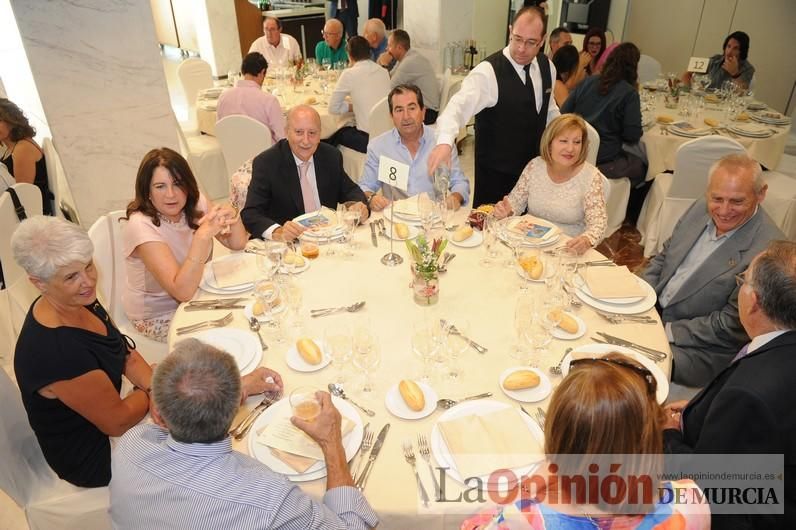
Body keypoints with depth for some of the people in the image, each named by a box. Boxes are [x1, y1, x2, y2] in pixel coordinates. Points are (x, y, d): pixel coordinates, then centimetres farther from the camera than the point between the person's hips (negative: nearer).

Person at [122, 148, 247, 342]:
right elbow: (183, 291, -35)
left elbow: (237, 244, -3)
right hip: (158, 317, -6)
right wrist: (203, 235, -44)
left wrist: (233, 216, -25)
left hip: (196, 294, 6)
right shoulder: (140, 225, -27)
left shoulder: (194, 203, -9)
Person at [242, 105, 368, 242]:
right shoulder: (266, 163, -9)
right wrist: (277, 232, -36)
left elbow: (349, 190, 15)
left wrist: (359, 206, -9)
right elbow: (250, 214, -15)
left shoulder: (332, 156, 3)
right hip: (287, 244, -3)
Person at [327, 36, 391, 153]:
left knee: (336, 133, 21)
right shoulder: (384, 72, 9)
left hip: (369, 139, -6)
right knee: (346, 127, 28)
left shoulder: (349, 74, -7)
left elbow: (333, 108, 0)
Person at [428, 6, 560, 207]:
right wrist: (444, 142, -54)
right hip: (496, 173, -6)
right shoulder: (489, 72, -22)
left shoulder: (546, 66, 0)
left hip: (534, 167, 6)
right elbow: (459, 105, -37)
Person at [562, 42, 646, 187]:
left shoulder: (587, 82, 3)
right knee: (641, 168, 20)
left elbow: (564, 113, 6)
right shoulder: (630, 93, -10)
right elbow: (632, 136, -11)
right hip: (603, 158, -6)